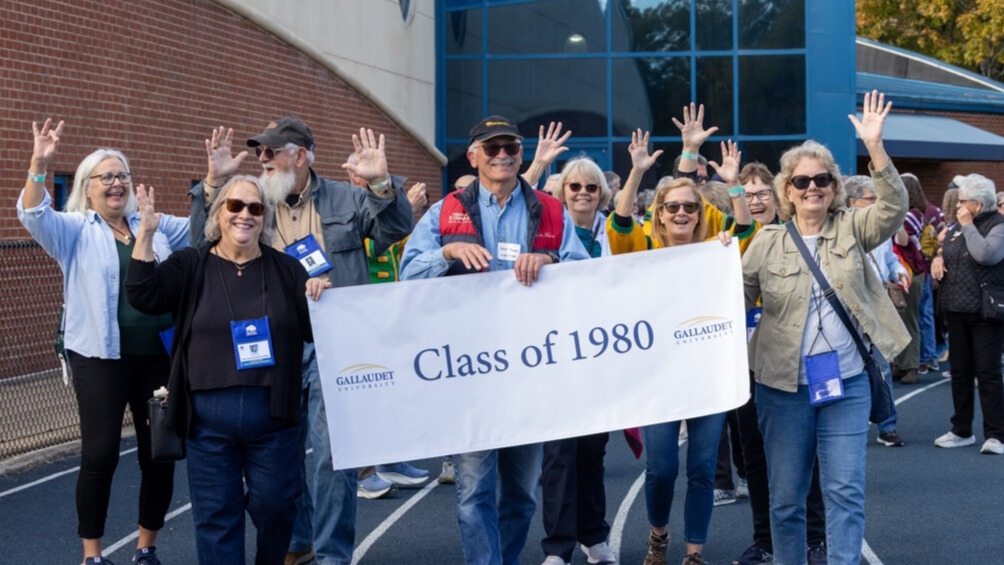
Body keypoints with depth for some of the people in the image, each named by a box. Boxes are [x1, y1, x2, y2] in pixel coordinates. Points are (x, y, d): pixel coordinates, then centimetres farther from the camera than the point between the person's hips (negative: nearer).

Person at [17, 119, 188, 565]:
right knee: (99, 455, -4)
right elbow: (33, 215, -15)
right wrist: (39, 165, -31)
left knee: (160, 453, 7)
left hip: (157, 355, 4)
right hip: (101, 358, -4)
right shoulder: (74, 230, 2)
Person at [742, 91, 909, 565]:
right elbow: (736, 302, 4)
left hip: (847, 384, 0)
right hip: (783, 387, 0)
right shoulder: (766, 243, 4)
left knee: (846, 491, -3)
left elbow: (894, 207, -13)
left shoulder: (851, 230, 4)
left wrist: (874, 145, -24)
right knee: (785, 497, 8)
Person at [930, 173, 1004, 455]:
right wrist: (937, 258, 4)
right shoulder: (958, 226, 13)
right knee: (960, 372, 12)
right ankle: (961, 431, 22)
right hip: (957, 311, 7)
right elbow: (945, 249, 27)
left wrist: (968, 226, -16)